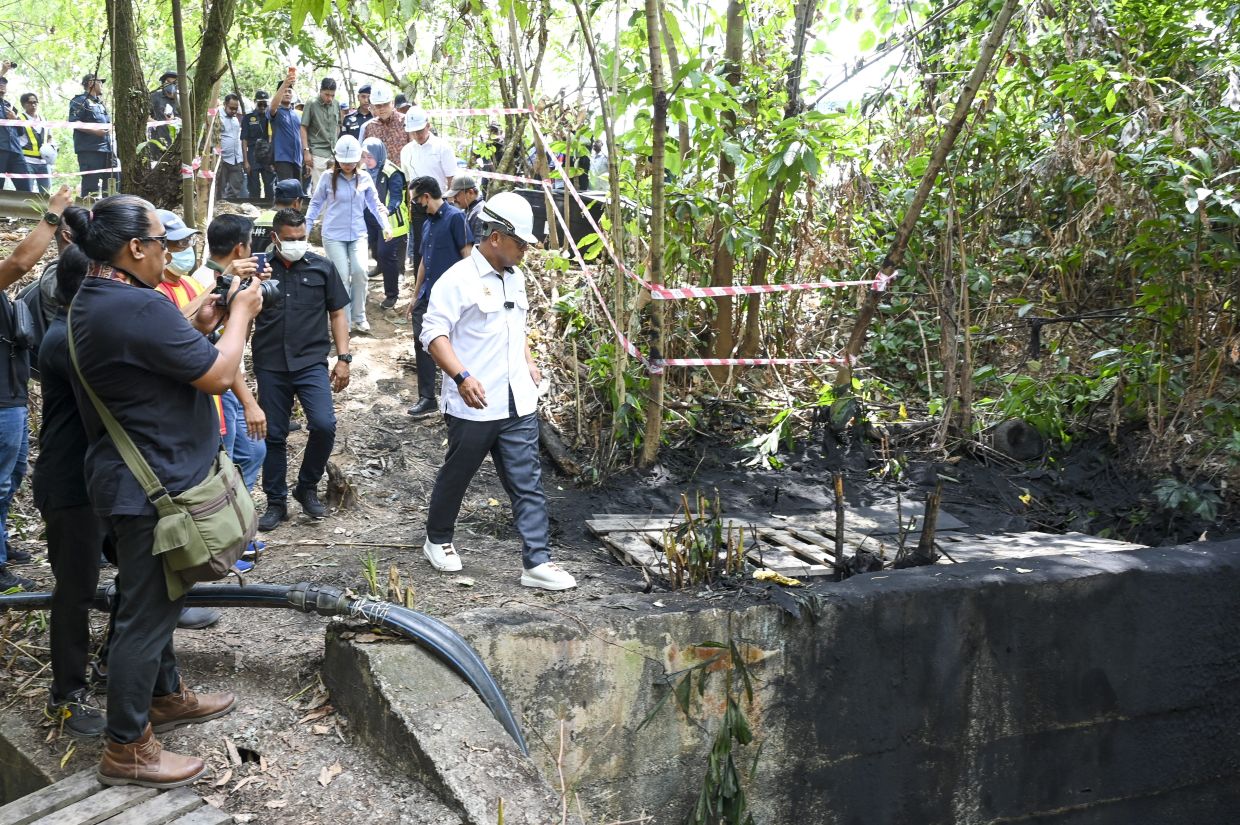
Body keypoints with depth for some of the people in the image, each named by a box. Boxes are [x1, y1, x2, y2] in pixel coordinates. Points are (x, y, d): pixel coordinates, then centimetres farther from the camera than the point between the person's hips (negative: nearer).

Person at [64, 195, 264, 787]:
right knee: (145, 612, 0)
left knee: (154, 599, 24)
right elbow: (219, 375, -21)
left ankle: (165, 696, 42)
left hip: (128, 476, 11)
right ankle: (126, 750, 12)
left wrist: (199, 327, 7)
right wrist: (240, 313, -6)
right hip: (154, 486, -11)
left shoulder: (92, 299, 8)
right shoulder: (139, 308, -26)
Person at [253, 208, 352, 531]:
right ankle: (276, 502, 21)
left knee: (324, 425, -15)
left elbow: (337, 312, 7)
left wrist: (343, 357, 0)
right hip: (270, 366, 1)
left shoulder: (322, 267, 3)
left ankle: (307, 487, 9)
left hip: (311, 362, -1)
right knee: (274, 435, 7)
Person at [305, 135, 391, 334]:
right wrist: (306, 227, 4)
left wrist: (385, 225, -5)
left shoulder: (364, 179, 4)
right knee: (342, 276, -6)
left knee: (359, 271, -13)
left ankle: (359, 318, 4)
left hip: (358, 234, 2)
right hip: (333, 235, -2)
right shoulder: (328, 178, -1)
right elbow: (316, 204, 7)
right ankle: (344, 321, 6)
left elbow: (374, 204, 8)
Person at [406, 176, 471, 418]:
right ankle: (427, 398, 14)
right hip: (428, 296, 8)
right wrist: (415, 296, 22)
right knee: (422, 344, 7)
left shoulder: (455, 217, -9)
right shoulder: (428, 224, 16)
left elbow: (468, 255, -13)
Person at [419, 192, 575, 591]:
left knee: (528, 483, 1)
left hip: (518, 404, 6)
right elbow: (433, 333, -17)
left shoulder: (515, 278, 14)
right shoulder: (458, 279, -12)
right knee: (455, 476, 13)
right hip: (474, 405, -6)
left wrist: (529, 362, 17)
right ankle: (438, 541, 35)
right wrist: (461, 376, -28)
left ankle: (537, 561, 4)